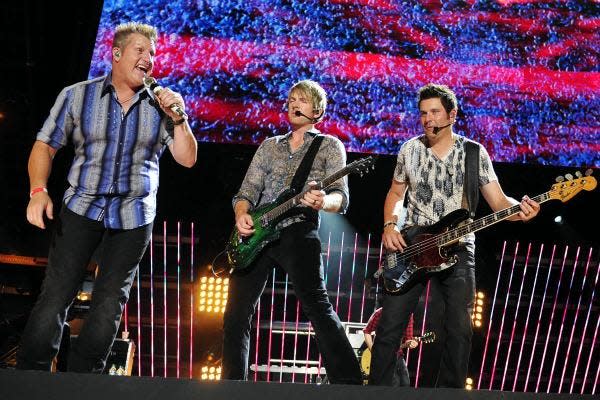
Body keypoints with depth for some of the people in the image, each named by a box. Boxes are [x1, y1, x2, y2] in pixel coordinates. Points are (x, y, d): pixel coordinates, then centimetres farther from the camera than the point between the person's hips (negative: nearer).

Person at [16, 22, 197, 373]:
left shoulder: (161, 106, 4)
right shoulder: (77, 96, 1)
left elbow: (187, 159, 1)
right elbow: (45, 147, 1)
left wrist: (179, 118, -13)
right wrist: (39, 190, -15)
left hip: (135, 217, 2)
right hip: (81, 208, -1)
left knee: (109, 304, 6)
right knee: (55, 296, -3)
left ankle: (82, 376, 19)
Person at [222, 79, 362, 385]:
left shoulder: (329, 145, 9)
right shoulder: (269, 145, 21)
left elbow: (341, 197, -4)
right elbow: (246, 192, 14)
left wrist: (322, 202, -29)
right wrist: (241, 215, -9)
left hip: (298, 232, -4)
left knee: (316, 306, -19)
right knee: (236, 315, 4)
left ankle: (348, 384, -13)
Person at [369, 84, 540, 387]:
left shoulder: (475, 153, -3)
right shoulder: (409, 150, 3)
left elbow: (498, 202, -6)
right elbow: (395, 193, 14)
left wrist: (521, 210, -29)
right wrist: (389, 227, -3)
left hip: (457, 249, -1)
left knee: (459, 330, 0)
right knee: (390, 325, -1)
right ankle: (378, 386, 15)